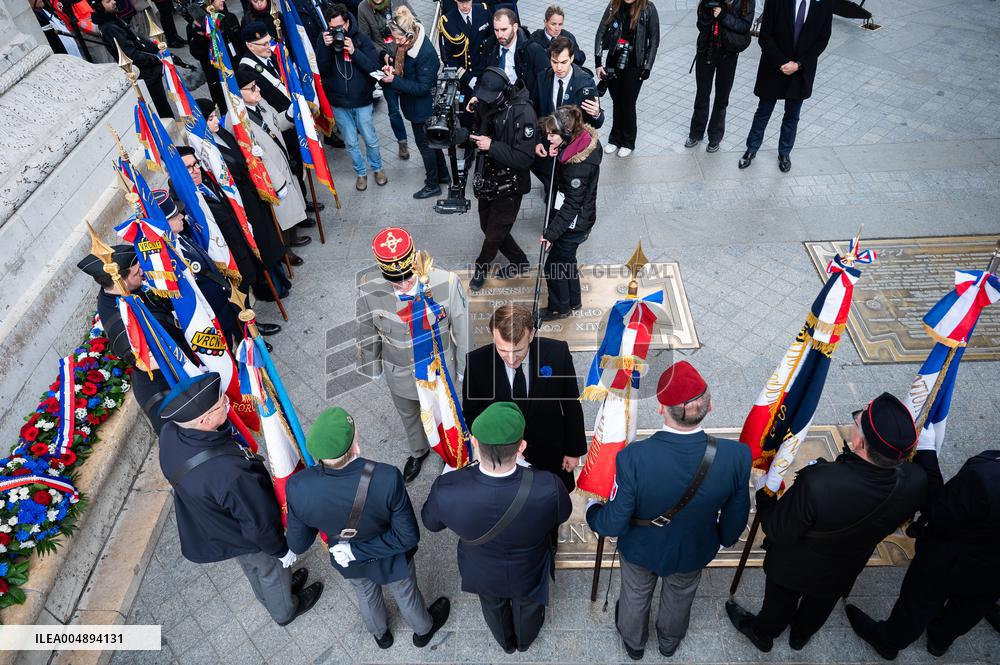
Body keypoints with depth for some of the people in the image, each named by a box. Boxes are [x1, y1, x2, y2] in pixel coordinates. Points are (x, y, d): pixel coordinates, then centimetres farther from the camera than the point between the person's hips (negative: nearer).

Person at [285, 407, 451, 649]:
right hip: (390, 561, -2)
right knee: (405, 593, 32)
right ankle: (423, 630, 64)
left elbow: (298, 545, -18)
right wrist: (360, 551, -22)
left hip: (349, 564, 2)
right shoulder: (386, 479, -43)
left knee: (365, 594, 37)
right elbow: (408, 537, -31)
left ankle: (380, 634, 68)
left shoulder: (297, 487, -36)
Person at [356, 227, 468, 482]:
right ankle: (418, 451, 64)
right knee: (408, 415, 31)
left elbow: (461, 328, -15)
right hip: (399, 374, 2)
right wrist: (372, 367, 7)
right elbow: (367, 335, -8)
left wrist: (464, 366, -3)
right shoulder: (369, 293, -28)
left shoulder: (447, 283, -32)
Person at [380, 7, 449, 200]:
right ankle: (443, 174, 40)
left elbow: (423, 87, -27)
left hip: (422, 107, -9)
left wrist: (394, 81, -29)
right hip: (416, 104, 9)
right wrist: (392, 69, -9)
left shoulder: (427, 53, -29)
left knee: (424, 144, 7)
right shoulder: (406, 45, -4)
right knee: (431, 140, 22)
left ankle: (433, 185, 24)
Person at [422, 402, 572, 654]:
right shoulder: (548, 488, -42)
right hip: (529, 574, 0)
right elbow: (562, 515, -16)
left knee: (493, 606, 36)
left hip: (482, 574, 1)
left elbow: (430, 522, -16)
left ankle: (506, 643, 67)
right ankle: (524, 641, 67)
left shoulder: (445, 490, -41)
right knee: (528, 604, 35)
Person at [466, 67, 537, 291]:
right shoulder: (486, 103, -5)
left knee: (494, 234, 10)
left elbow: (524, 159, -27)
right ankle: (519, 261, 41)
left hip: (508, 185, -7)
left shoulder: (522, 112, -25)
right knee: (488, 227, 20)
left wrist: (492, 146, -31)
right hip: (487, 178, 7)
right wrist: (472, 112, -8)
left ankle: (482, 267, 40)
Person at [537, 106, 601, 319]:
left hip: (574, 223, -9)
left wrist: (551, 232, -20)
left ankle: (560, 308, 32)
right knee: (566, 258, 25)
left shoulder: (579, 167, -33)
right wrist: (555, 154, -13)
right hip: (570, 216, 9)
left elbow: (571, 205, -26)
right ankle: (574, 301, 46)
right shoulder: (583, 138, -7)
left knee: (554, 265, 9)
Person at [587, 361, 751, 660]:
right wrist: (725, 538, 9)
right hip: (694, 552, 2)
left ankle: (633, 643, 62)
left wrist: (592, 509, -4)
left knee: (636, 595, 32)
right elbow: (736, 516, -14)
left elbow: (615, 524, -27)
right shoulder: (736, 456, -34)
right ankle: (669, 641, 65)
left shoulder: (633, 458, -41)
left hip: (641, 548, -1)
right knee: (679, 596, 35)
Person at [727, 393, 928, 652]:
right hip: (846, 572, 4)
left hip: (795, 569, -4)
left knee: (781, 601, 30)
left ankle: (762, 633, 60)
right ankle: (801, 635, 66)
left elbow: (778, 532, -30)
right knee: (821, 604, 36)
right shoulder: (916, 481, -34)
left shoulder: (817, 483, -49)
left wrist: (763, 493, -11)